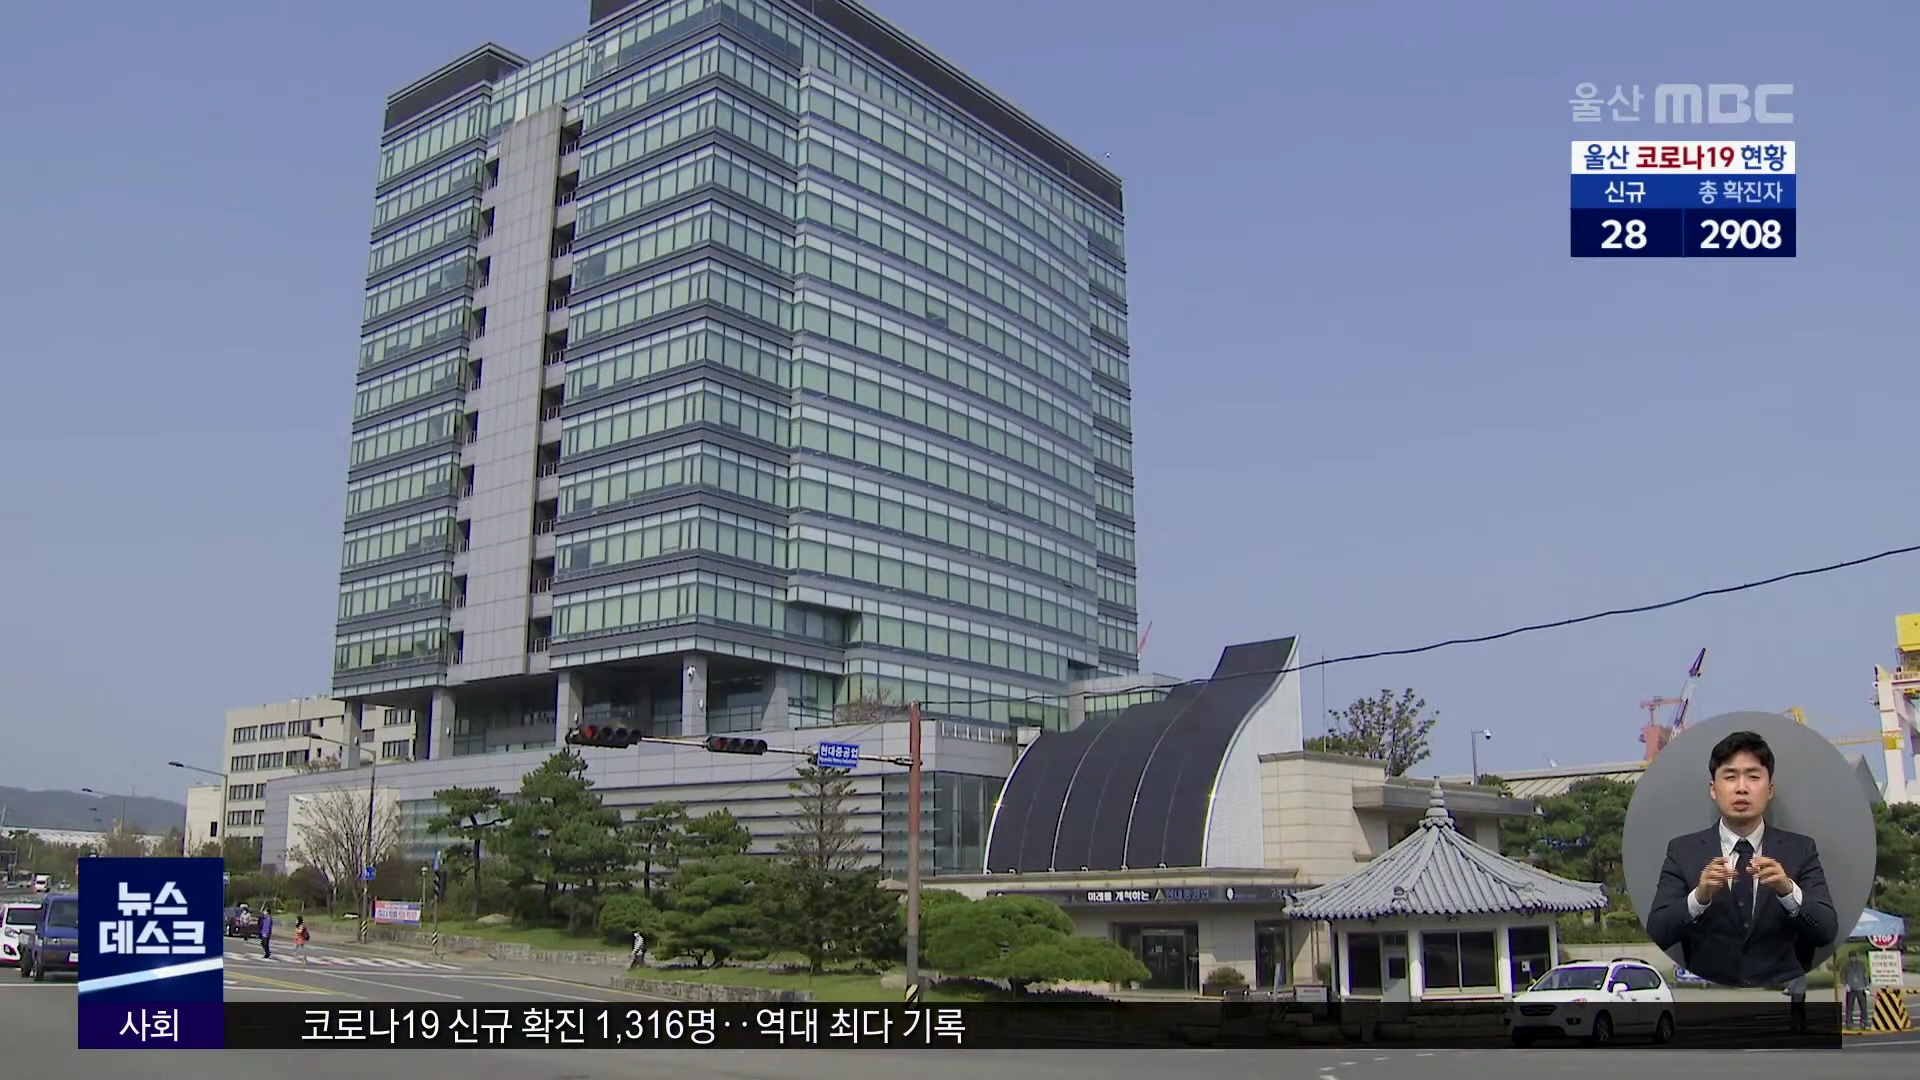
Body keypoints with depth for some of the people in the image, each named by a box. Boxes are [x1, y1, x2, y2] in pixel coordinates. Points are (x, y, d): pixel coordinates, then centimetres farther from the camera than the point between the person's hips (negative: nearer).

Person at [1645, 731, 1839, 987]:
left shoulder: (1800, 850, 6)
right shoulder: (1683, 850, 2)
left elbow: (1827, 932, -4)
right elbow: (1657, 934, -7)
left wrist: (1788, 891, -21)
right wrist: (1699, 897, -24)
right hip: (1707, 995, -1)